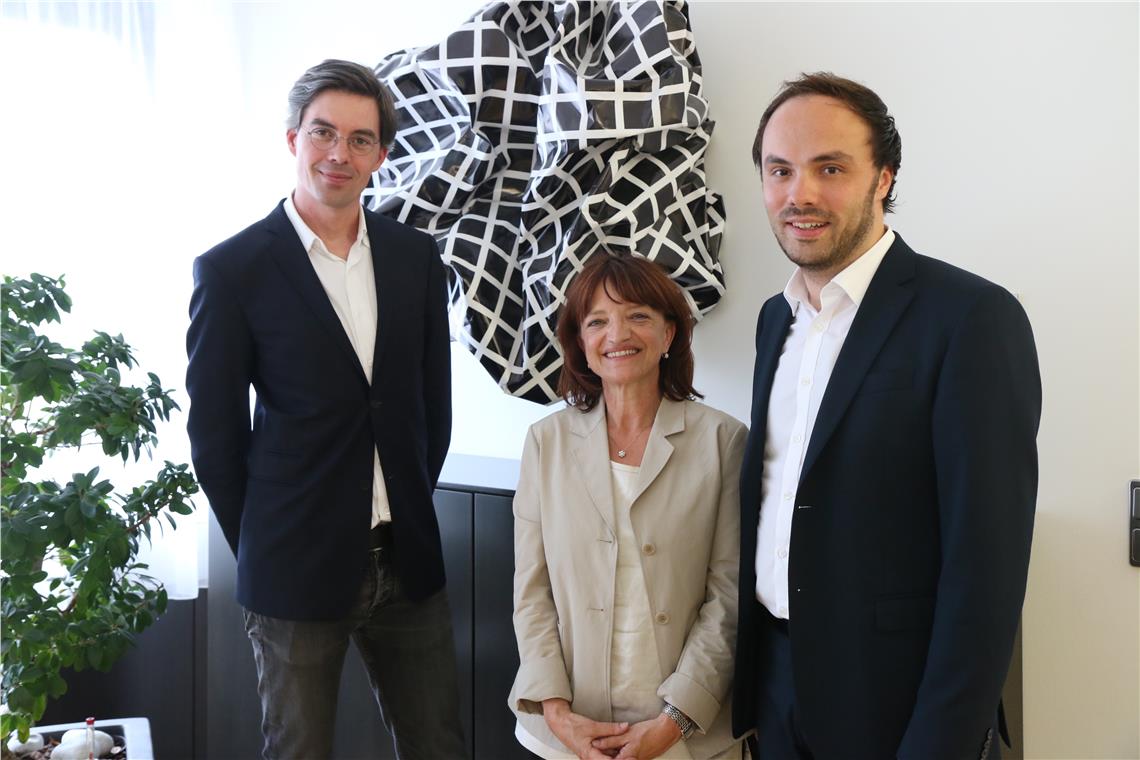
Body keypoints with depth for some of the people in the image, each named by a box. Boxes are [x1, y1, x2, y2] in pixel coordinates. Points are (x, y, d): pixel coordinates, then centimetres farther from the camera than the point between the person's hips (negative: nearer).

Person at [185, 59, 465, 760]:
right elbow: (215, 433, -3)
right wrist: (263, 550, 2)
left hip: (408, 562, 4)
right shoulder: (232, 269, -7)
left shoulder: (417, 258, 4)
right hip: (297, 571, -3)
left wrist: (406, 515, 9)